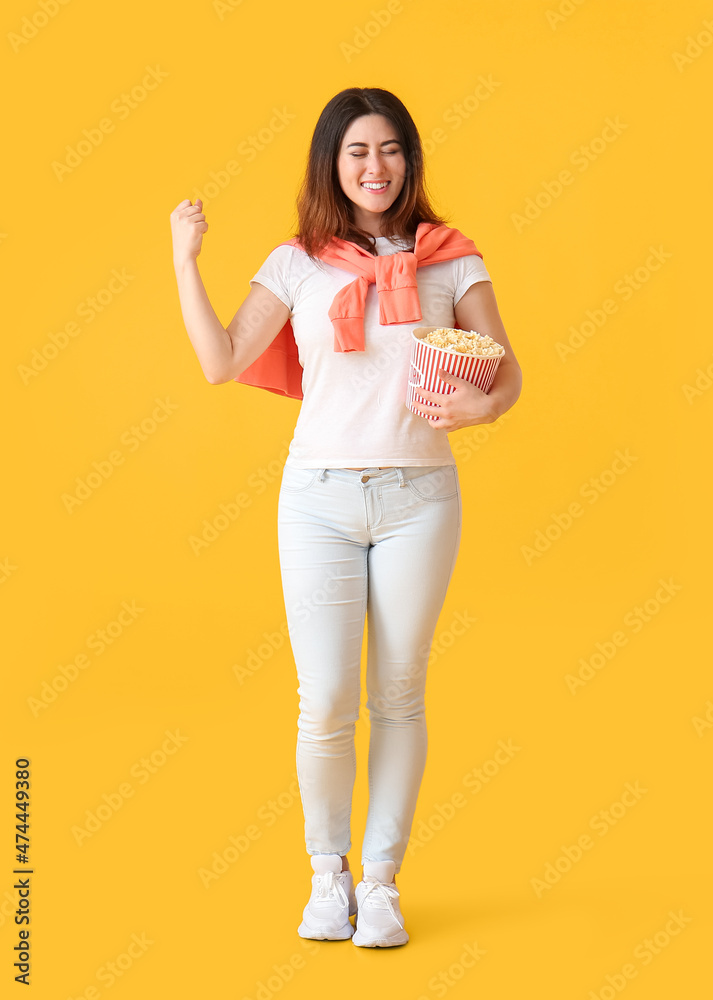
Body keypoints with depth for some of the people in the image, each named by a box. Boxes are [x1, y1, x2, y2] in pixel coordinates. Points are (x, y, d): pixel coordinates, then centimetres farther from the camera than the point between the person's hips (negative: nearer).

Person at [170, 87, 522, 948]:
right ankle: (327, 870, 21)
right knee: (326, 704, -2)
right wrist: (185, 260, -4)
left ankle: (382, 879, 20)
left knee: (398, 697, 6)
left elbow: (506, 371, 1)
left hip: (418, 498, 0)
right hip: (320, 497, 0)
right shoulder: (297, 264, 5)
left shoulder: (450, 261, 5)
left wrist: (482, 405, -20)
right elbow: (222, 362, -1)